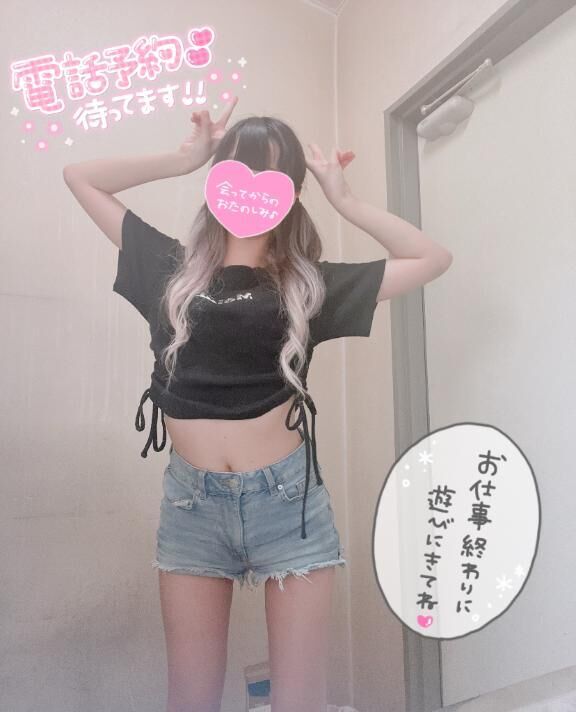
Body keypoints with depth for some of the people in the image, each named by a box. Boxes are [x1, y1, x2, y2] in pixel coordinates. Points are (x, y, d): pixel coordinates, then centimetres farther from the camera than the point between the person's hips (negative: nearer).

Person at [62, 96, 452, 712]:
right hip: (191, 500, 2)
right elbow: (79, 176, 15)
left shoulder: (309, 284, 3)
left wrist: (343, 199, 6)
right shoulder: (173, 267, 7)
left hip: (286, 498, -1)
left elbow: (434, 257, 7)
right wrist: (184, 158, 8)